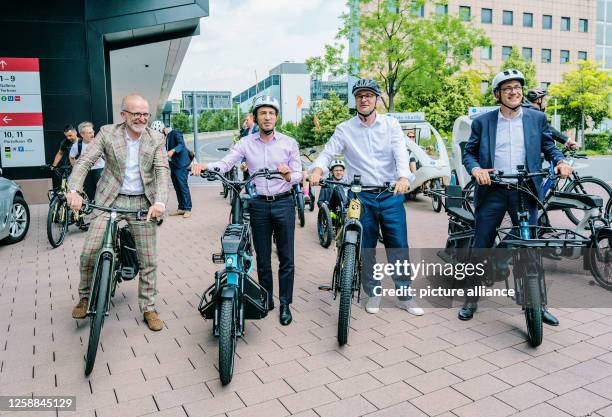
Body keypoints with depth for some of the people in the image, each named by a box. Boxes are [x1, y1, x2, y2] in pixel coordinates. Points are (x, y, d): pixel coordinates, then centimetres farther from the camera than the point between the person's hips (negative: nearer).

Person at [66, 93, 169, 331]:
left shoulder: (156, 139, -1)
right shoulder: (107, 133, -2)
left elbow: (162, 171, -10)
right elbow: (85, 162, -8)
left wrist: (159, 202, -26)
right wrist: (74, 190, -26)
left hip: (143, 203, 1)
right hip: (110, 199, 0)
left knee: (148, 260, 3)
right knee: (88, 254, -6)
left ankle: (148, 307, 19)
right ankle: (85, 297, 22)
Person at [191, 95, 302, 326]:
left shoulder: (289, 143, 0)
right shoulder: (246, 143, 1)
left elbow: (298, 174, -2)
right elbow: (225, 163, -10)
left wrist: (289, 176, -25)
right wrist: (204, 166, -30)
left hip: (284, 203, -1)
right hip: (258, 205, 1)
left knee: (286, 258, 4)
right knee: (262, 258, 12)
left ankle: (285, 304, 19)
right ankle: (266, 300, 28)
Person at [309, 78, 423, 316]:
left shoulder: (391, 125, 2)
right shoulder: (345, 129, 2)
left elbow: (401, 153, -10)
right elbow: (328, 152, -6)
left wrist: (403, 177, -30)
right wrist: (317, 169, -29)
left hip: (391, 194, 0)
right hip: (361, 196, 0)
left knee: (399, 246, 4)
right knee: (366, 248, 8)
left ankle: (405, 295, 19)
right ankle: (373, 293, 25)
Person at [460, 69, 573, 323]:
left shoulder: (537, 118, 10)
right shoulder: (482, 122, 6)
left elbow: (549, 147, 13)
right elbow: (469, 152, 5)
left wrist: (560, 161, -7)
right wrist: (475, 168, -15)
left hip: (525, 191, 1)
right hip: (492, 191, -1)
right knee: (480, 248, 2)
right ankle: (471, 299, 17)